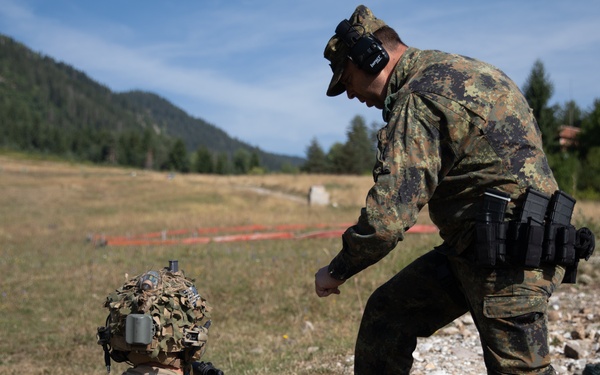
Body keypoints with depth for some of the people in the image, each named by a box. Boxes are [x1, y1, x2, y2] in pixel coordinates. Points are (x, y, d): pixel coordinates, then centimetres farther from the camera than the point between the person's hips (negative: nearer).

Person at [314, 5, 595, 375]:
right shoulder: (461, 70, 13)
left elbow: (386, 219, -24)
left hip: (509, 257, -10)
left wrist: (336, 272, -8)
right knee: (387, 313, 11)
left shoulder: (420, 100, -18)